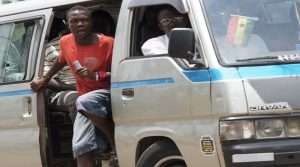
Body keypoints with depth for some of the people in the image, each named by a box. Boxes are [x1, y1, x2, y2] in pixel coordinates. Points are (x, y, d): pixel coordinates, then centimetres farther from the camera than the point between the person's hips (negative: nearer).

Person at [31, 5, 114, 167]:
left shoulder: (107, 43, -14)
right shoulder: (66, 42, 1)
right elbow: (61, 61, 25)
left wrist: (95, 75, -25)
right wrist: (45, 79, 31)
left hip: (108, 94, -5)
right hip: (86, 103, 5)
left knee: (84, 102, -38)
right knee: (81, 147, -10)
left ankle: (115, 140, -21)